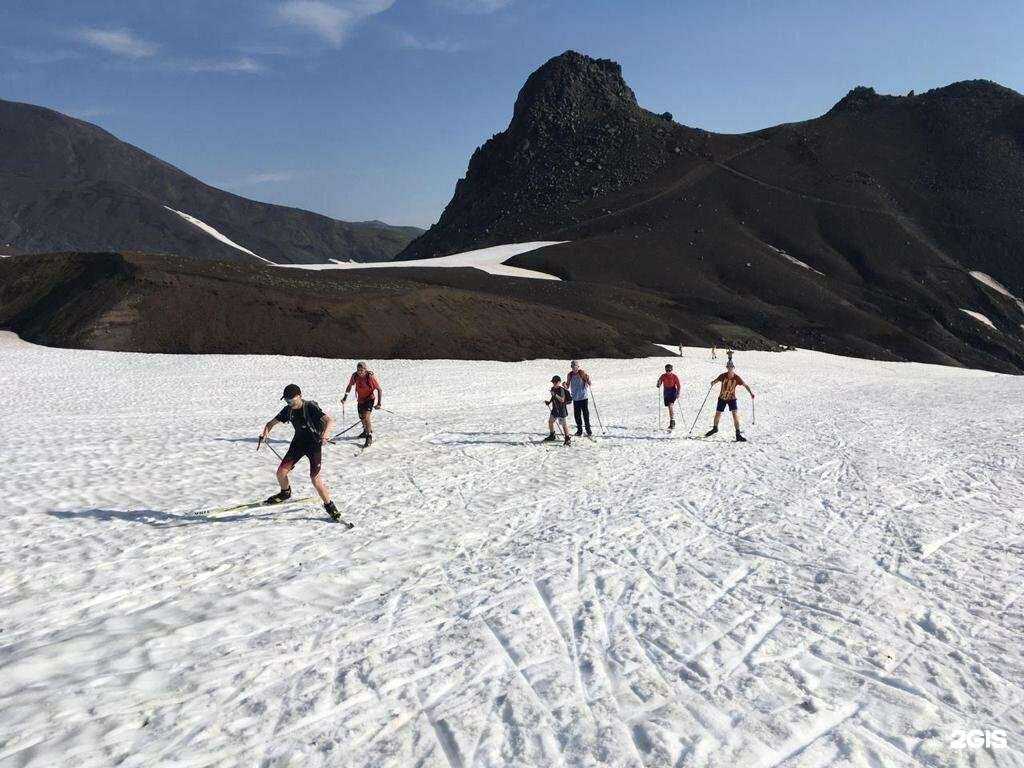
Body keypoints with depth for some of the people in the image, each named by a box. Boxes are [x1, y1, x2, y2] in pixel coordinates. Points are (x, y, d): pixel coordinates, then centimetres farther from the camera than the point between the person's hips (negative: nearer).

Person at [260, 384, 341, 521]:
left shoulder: (310, 407, -20)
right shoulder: (288, 410, -3)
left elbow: (329, 420, -31)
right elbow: (272, 423, 7)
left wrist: (325, 434, -50)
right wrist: (266, 432, -16)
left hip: (314, 443, -6)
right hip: (299, 442, 6)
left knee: (315, 478, -19)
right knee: (281, 472, 2)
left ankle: (329, 505, -3)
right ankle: (285, 493, 34)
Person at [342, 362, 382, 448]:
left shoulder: (370, 377, -24)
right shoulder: (355, 376, -12)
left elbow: (379, 390, -16)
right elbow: (350, 386, 9)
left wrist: (379, 403, -22)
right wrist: (345, 396, 2)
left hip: (369, 399, -6)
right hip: (360, 400, 6)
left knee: (366, 417, -21)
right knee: (361, 418, 21)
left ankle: (369, 437, -14)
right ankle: (366, 431, 48)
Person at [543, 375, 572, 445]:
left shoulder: (561, 390, -19)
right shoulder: (553, 389, 6)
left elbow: (562, 400, -27)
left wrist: (555, 395, -30)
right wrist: (549, 402, 9)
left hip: (562, 409, -9)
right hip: (555, 409, 9)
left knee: (563, 424, -3)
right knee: (550, 421, 12)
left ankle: (567, 438, 10)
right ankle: (552, 436, 27)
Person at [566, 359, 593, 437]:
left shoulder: (583, 373, -5)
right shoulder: (570, 375, 3)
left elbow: (589, 384, -5)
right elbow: (567, 386, 11)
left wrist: (588, 378, -24)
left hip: (584, 397, -3)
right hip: (575, 398, 3)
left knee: (586, 414, -4)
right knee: (577, 415, 7)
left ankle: (588, 429, 7)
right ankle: (579, 430, 19)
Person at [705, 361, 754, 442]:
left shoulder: (737, 378, -16)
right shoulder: (723, 376, -16)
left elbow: (745, 385, -9)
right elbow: (715, 381, -16)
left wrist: (751, 393, -20)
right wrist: (713, 383, -40)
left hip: (732, 398, -1)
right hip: (722, 398, 1)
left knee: (735, 414, -16)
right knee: (717, 414, 12)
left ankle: (738, 435, -11)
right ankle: (715, 428, 41)